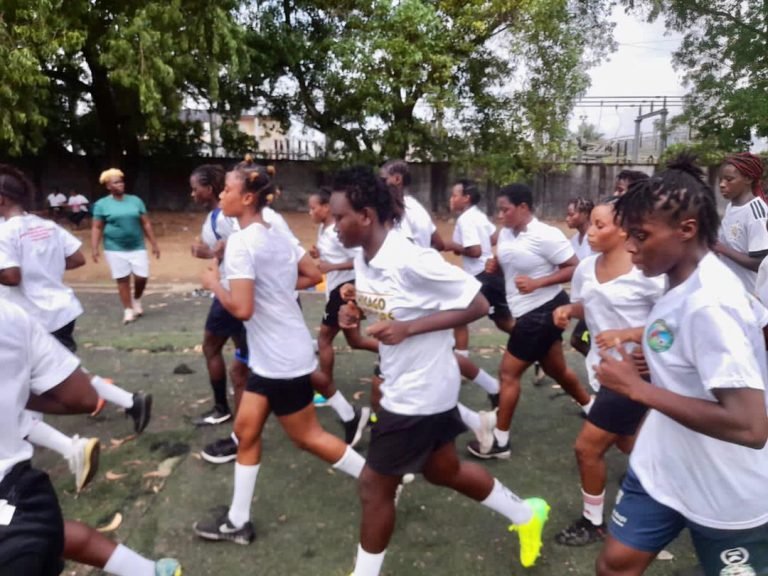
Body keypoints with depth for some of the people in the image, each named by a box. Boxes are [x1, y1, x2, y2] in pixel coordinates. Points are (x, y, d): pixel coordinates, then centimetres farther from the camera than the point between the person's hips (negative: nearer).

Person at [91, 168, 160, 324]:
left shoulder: (135, 200, 5)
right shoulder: (102, 204, -1)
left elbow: (146, 224, 7)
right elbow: (97, 228, -1)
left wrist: (154, 244, 6)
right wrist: (94, 248, -10)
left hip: (137, 247, 2)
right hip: (115, 249, -2)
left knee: (142, 277, -3)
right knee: (123, 279, 3)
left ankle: (137, 300, 27)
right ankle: (128, 310, 16)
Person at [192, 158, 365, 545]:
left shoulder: (241, 242, -20)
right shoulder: (276, 236, 6)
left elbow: (241, 309, -27)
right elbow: (313, 276, 15)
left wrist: (212, 283, -10)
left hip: (282, 360, -9)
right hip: (269, 357, 9)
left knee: (308, 438, 7)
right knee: (245, 432, 14)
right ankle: (238, 522, 27)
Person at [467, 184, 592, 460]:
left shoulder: (546, 235, -19)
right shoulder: (505, 233, 5)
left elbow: (574, 268, -18)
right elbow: (505, 264, 19)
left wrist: (537, 282, -27)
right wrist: (494, 266, -5)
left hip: (543, 311, -9)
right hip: (529, 312, 9)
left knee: (508, 373, -5)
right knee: (556, 369, 23)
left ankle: (500, 441, 7)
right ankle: (591, 407, 47)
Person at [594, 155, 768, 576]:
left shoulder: (710, 303, -28)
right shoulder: (684, 284, -1)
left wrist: (638, 388, -27)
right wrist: (645, 355, -3)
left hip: (726, 497, -7)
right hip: (662, 469, 8)